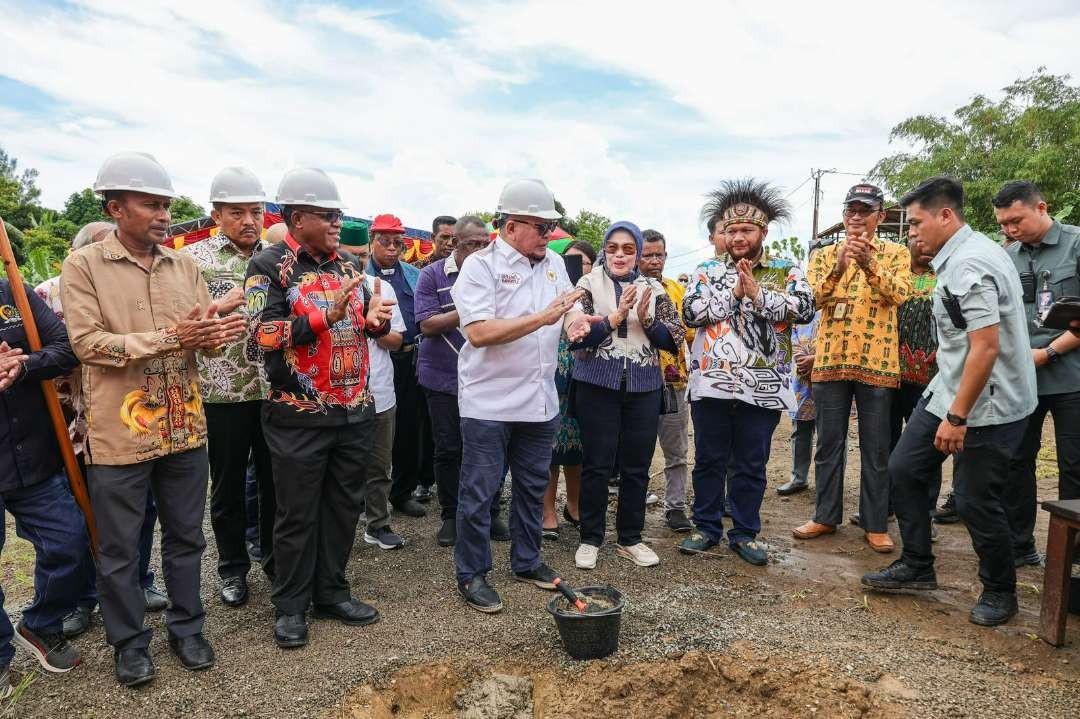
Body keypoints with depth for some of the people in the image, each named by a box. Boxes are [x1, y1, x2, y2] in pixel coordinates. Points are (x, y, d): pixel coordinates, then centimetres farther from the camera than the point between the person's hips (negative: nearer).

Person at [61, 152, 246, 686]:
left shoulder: (184, 265, 7)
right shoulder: (84, 265, -6)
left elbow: (207, 334, 7)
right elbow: (88, 343, -15)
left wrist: (217, 332, -18)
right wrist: (171, 337, -23)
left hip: (184, 428, 4)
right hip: (119, 434, -4)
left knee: (185, 537, 16)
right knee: (119, 549, 11)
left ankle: (186, 627, 34)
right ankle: (129, 642, 29)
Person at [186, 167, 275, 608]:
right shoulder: (194, 258, -1)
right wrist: (218, 306, -19)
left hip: (275, 389, 3)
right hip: (223, 391, -2)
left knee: (275, 478, 13)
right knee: (228, 484, 11)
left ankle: (275, 556, 31)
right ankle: (233, 568, 27)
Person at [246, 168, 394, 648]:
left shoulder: (348, 265, 11)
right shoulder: (269, 267, -7)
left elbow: (371, 324, 15)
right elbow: (267, 335, -17)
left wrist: (377, 318, -9)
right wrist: (326, 317, -28)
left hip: (355, 411, 6)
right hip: (299, 416, -6)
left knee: (344, 506, 14)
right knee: (298, 513, 6)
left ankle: (331, 593, 30)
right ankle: (291, 606, 22)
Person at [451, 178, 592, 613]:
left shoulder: (554, 263, 9)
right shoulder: (480, 265, -11)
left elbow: (573, 309, 13)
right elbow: (479, 333, -22)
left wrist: (576, 320, -13)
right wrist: (543, 318, -24)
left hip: (540, 400, 7)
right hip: (489, 402, -6)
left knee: (533, 486, 18)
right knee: (479, 493, 4)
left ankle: (526, 561, 35)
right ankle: (471, 574, 19)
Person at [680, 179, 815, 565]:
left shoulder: (786, 273, 7)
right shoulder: (707, 270, 8)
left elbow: (804, 309, -10)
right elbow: (691, 312, -6)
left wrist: (758, 294, -16)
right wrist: (734, 294, -11)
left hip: (762, 387, 0)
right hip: (712, 384, 1)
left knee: (751, 465, 9)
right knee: (709, 460, 10)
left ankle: (745, 534, 23)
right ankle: (706, 528, 24)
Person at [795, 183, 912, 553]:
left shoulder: (896, 253, 5)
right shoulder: (825, 255, 9)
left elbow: (899, 294, -13)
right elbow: (815, 298, -7)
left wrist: (869, 264, -28)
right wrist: (839, 267, -25)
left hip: (876, 361, -2)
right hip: (830, 359, 2)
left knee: (875, 448, 5)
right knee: (829, 443, 9)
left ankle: (876, 523, 16)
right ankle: (826, 516, 21)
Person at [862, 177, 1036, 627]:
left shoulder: (969, 266, -22)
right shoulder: (962, 255, 10)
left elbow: (986, 348, -26)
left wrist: (957, 417, -23)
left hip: (986, 405, -10)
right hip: (948, 392, 10)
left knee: (974, 501, 0)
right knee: (905, 468, 10)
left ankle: (1000, 592, 23)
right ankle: (916, 567, 22)